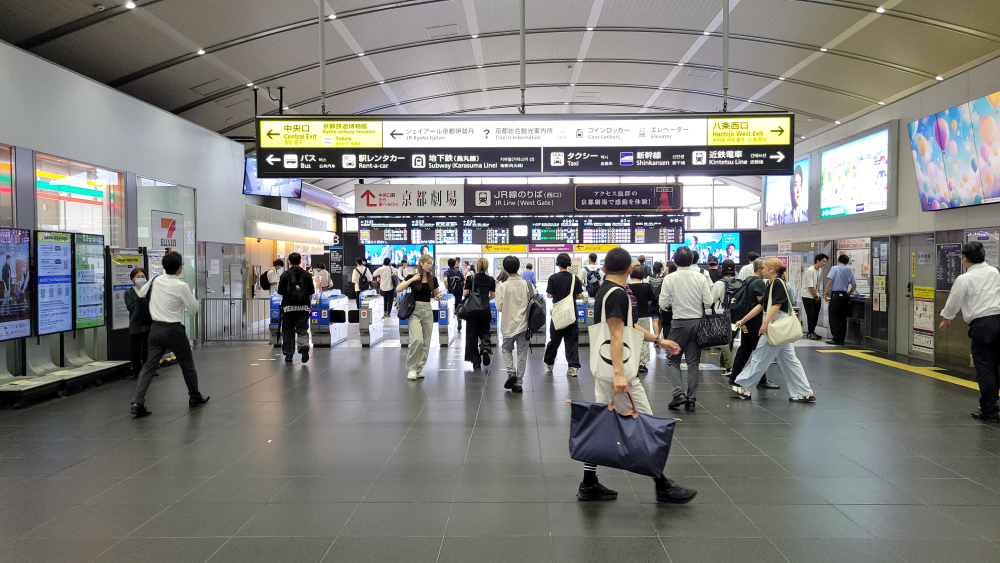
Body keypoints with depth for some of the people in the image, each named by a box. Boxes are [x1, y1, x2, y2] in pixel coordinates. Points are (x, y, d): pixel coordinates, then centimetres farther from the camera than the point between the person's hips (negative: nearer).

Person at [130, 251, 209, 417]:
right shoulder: (181, 286, -16)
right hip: (173, 330, -5)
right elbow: (194, 308, -5)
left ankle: (137, 402, -10)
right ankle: (195, 397, 29)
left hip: (156, 328, 5)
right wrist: (188, 295, 11)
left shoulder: (155, 280, 1)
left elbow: (141, 294, 21)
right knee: (187, 364, 14)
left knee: (149, 366, 4)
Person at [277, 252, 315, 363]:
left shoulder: (285, 275, -5)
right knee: (302, 330, 4)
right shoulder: (306, 275, 1)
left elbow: (281, 292, -4)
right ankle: (304, 346, -23)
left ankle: (288, 354, 16)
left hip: (288, 307, -1)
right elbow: (311, 292, 4)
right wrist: (309, 304, 17)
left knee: (288, 332, 11)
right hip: (303, 307, 1)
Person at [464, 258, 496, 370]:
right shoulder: (491, 280, 1)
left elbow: (465, 293, -8)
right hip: (485, 309, 2)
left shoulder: (471, 278, -6)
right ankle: (485, 347, -16)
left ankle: (476, 361, 9)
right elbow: (493, 295, 6)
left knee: (472, 334, 7)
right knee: (484, 331, 17)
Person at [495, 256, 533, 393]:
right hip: (524, 324, 1)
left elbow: (499, 307, -11)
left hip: (508, 325, -1)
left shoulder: (502, 287, -11)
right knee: (522, 354, 10)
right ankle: (518, 383, 13)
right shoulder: (527, 285, -6)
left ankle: (511, 372, 0)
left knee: (507, 349, 21)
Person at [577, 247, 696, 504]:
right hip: (618, 371, -10)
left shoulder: (604, 291, 14)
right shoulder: (617, 294, -16)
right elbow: (616, 335, -24)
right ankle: (663, 487, 10)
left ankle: (589, 485, 16)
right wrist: (619, 374, -31)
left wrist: (659, 340, 27)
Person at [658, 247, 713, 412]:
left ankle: (679, 392, -9)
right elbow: (708, 302, -5)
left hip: (679, 323, -2)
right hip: (697, 321, 2)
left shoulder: (670, 279, -8)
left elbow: (663, 303, -8)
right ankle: (691, 400, 9)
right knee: (693, 362, 9)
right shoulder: (700, 277, -3)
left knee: (672, 360, 9)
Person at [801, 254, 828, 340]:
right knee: (811, 315, -5)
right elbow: (810, 287, -19)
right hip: (808, 297, -8)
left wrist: (819, 295, 6)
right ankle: (810, 333, 7)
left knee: (815, 315, 10)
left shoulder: (819, 270, 6)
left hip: (816, 297, 8)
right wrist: (816, 296, -8)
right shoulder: (810, 271, -20)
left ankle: (812, 332, 22)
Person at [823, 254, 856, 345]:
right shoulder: (849, 271, 9)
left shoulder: (834, 268, -4)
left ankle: (837, 339, -5)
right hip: (845, 296, 5)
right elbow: (854, 285, 10)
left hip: (836, 295, -5)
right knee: (843, 318, 11)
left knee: (834, 318, -1)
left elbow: (829, 281, -13)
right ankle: (842, 339, 13)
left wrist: (825, 293, -6)